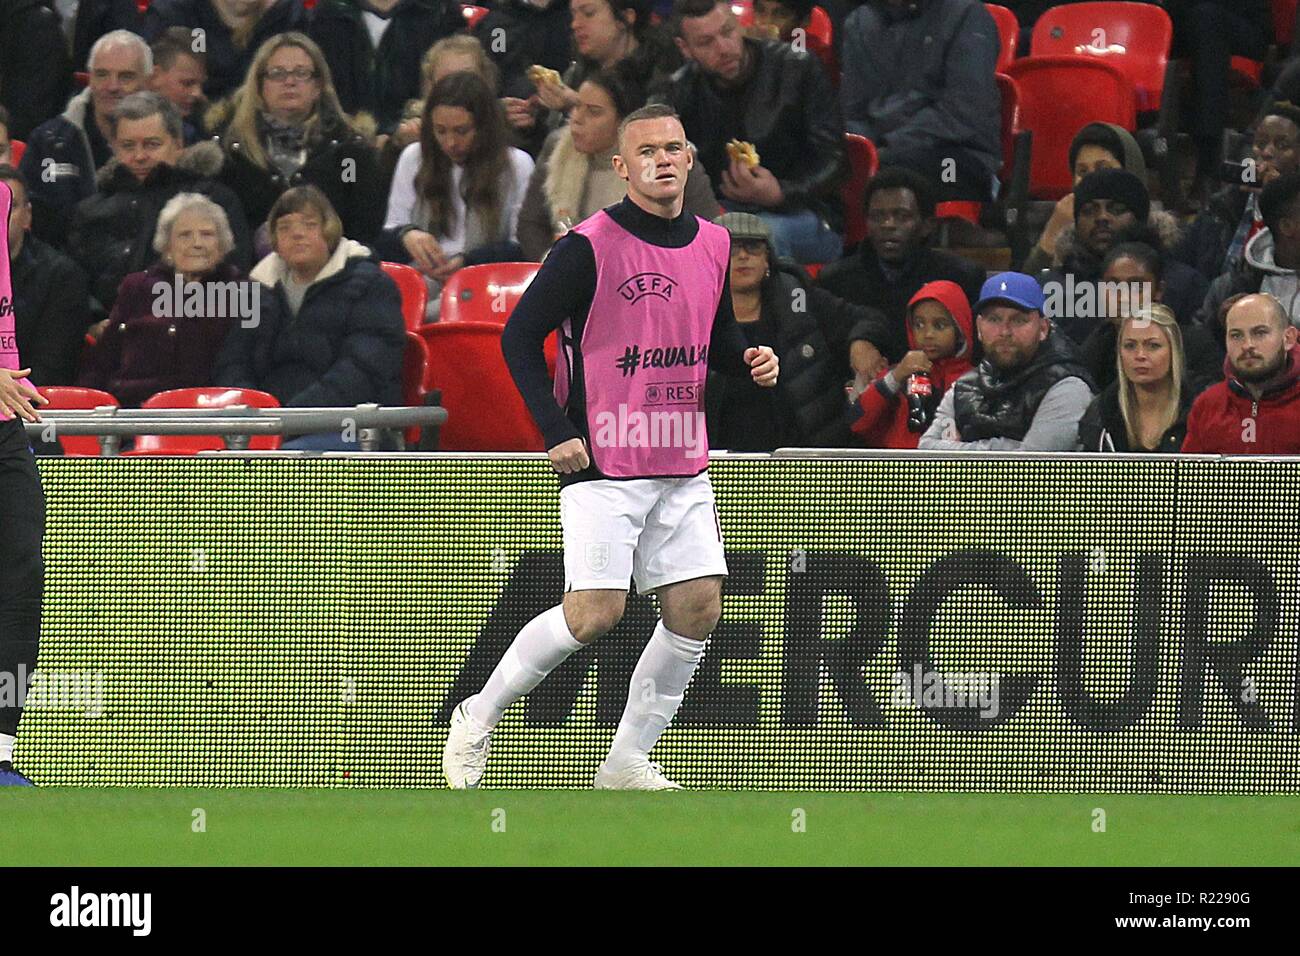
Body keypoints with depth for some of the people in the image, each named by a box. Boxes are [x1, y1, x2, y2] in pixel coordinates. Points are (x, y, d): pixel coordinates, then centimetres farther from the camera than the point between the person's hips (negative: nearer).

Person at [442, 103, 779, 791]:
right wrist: (557, 432, -14)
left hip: (684, 468, 6)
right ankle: (478, 716, 7)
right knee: (595, 613, -13)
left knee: (698, 608, -2)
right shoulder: (589, 246, -10)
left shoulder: (712, 246, 9)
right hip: (602, 463, -6)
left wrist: (750, 361, 1)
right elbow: (519, 336, -7)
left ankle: (627, 764, 9)